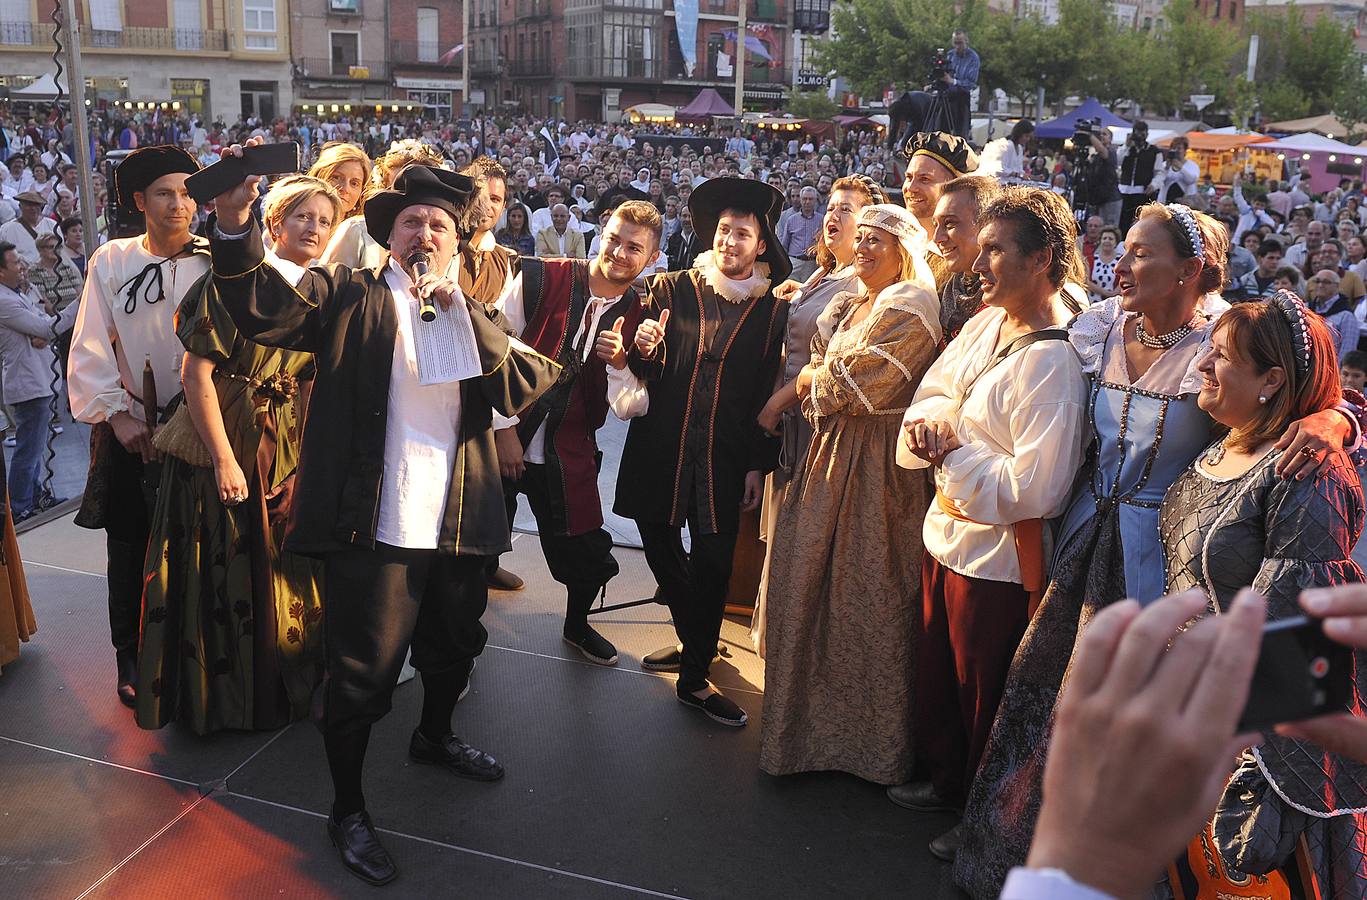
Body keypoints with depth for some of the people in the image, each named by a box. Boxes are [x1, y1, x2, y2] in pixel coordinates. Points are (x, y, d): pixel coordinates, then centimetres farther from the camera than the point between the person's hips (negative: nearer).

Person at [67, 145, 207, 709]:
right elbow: (90, 350, -1)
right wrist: (116, 413, -6)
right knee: (130, 550, 9)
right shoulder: (112, 261, -1)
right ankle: (132, 660, 24)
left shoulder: (214, 261, -1)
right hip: (130, 430, 0)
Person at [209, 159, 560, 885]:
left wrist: (460, 311, -16)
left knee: (454, 647, 25)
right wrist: (234, 227, -36)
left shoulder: (475, 315, 11)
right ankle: (348, 811, 24)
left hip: (457, 524, 5)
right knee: (361, 675, 3)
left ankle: (435, 737, 53)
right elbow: (265, 310, -19)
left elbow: (525, 385, -6)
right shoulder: (348, 296, -1)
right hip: (373, 526, -5)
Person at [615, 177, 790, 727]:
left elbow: (769, 393, 5)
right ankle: (694, 643, 33)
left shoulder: (771, 309, 3)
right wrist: (644, 349, -17)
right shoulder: (672, 289, 5)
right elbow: (647, 373, 7)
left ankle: (695, 675, 9)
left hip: (725, 456, -1)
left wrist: (759, 465, 0)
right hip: (660, 449, 2)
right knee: (661, 550, 9)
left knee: (712, 563, -5)